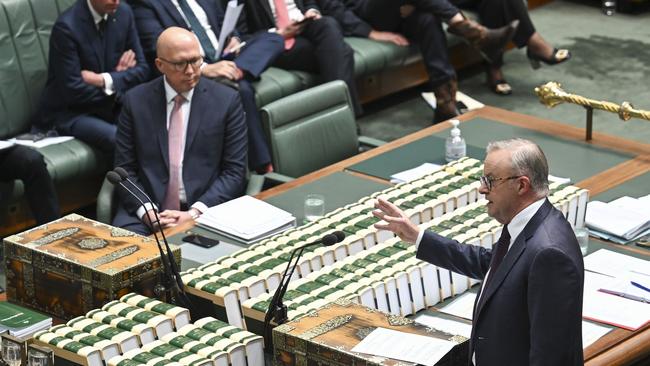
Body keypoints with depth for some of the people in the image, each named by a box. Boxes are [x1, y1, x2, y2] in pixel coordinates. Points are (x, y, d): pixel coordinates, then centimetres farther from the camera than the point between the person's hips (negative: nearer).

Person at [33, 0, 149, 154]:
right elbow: (73, 91, -19)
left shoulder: (123, 13, -1)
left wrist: (104, 81, -14)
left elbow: (141, 69, 4)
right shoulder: (66, 27, -19)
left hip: (110, 106, 6)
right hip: (70, 113, -6)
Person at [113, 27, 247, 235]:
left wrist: (195, 213, -12)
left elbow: (234, 171, 1)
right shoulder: (136, 100, 6)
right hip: (147, 211, 1)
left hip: (205, 210, -1)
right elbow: (125, 169, 6)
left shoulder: (226, 100, 2)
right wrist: (146, 211, -12)